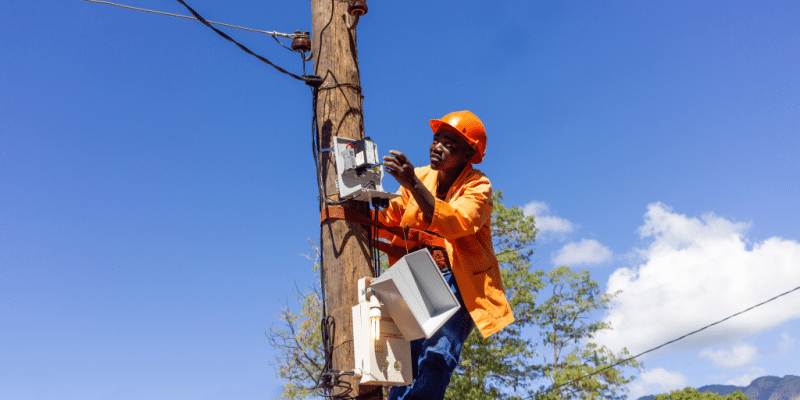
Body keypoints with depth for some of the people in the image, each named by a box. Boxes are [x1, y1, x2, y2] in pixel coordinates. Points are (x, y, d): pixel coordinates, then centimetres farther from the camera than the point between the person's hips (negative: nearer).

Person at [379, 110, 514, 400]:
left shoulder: (477, 186, -3)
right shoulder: (419, 177, 12)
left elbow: (456, 225, -22)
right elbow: (388, 221, 10)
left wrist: (413, 184, -27)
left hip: (459, 282, -4)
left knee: (437, 355, -24)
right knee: (407, 354, -15)